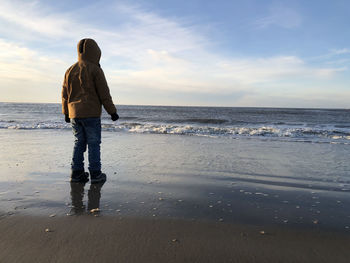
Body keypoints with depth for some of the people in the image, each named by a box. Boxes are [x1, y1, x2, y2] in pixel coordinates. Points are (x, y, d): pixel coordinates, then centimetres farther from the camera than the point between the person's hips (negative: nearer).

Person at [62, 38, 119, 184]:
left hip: (74, 114, 6)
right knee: (94, 143, -1)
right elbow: (104, 94, -9)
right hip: (91, 113, -6)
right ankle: (95, 174, 1)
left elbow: (65, 94, 16)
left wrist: (66, 112, 24)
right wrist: (112, 111, -2)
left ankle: (76, 172, 11)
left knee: (79, 142, 11)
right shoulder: (95, 69, -7)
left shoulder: (70, 70, 12)